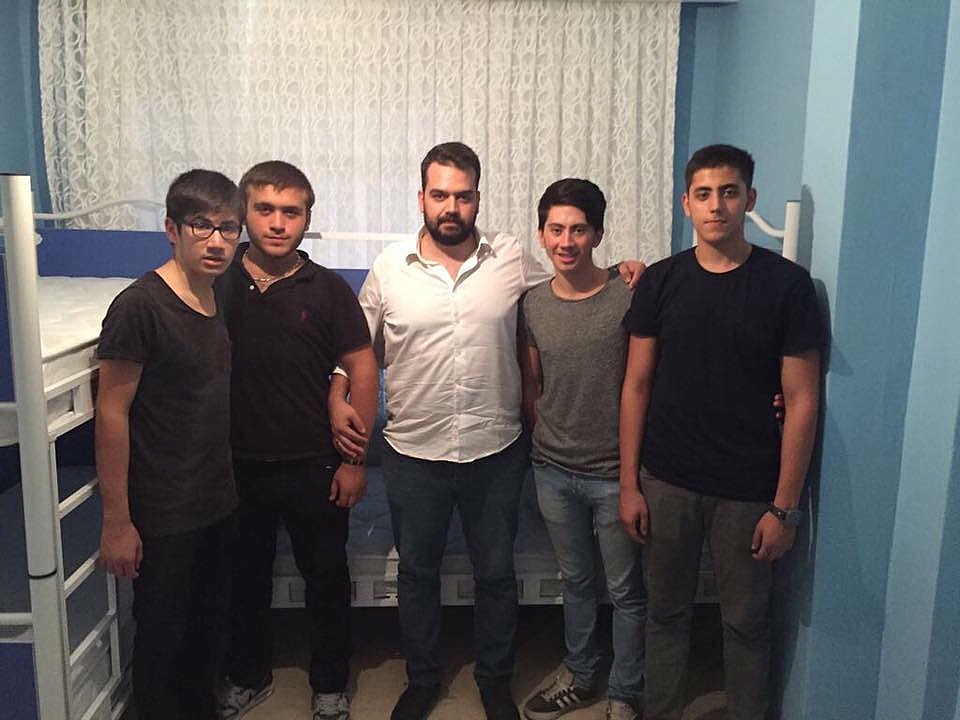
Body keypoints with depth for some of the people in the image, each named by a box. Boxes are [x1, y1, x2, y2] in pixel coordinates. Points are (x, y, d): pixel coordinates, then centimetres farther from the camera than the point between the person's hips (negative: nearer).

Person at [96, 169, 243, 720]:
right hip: (162, 513, -7)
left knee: (207, 621, 22)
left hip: (218, 502, 7)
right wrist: (117, 520, -17)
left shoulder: (226, 298, 5)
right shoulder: (139, 307, -18)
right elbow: (112, 412, -17)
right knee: (164, 633, 10)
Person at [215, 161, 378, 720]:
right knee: (245, 576, 18)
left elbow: (362, 370, -5)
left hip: (314, 466, -1)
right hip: (238, 465, 2)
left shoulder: (328, 289, -6)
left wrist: (354, 458, -7)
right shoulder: (217, 285, -1)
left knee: (327, 578, 12)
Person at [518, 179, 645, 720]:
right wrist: (547, 439, 10)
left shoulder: (629, 299, -13)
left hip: (614, 473, -4)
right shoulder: (533, 305, 1)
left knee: (626, 590, 11)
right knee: (577, 580, 21)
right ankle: (580, 675, 40)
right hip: (554, 471, 4)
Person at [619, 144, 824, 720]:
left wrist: (785, 506, -9)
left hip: (747, 491, -2)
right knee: (666, 610, 16)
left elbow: (801, 400, -7)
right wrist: (629, 483, 0)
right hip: (665, 482, 2)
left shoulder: (787, 285, -8)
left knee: (747, 620, 13)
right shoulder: (661, 282, -1)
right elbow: (637, 385, 3)